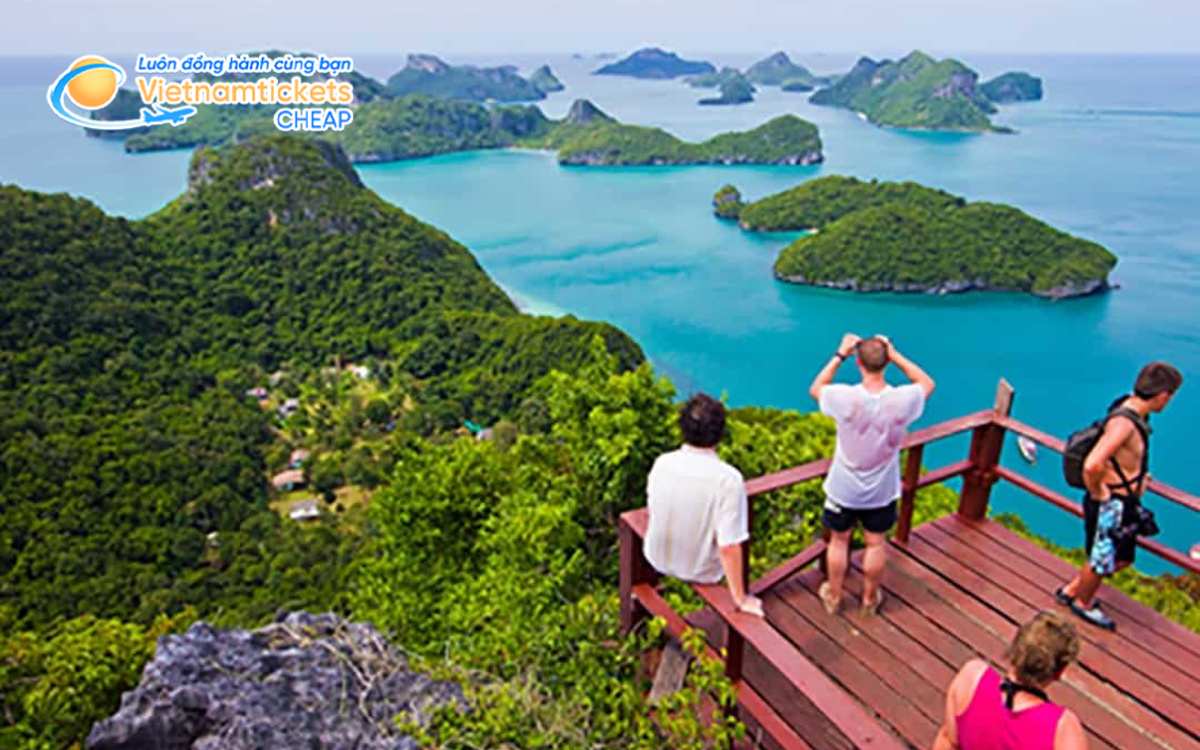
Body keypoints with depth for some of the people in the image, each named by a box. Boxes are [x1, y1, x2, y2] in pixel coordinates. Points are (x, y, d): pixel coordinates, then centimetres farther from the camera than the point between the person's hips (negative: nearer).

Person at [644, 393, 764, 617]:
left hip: (658, 559, 3)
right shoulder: (729, 479, -30)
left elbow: (652, 510, 0)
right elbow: (728, 547, -28)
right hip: (702, 572, -3)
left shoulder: (661, 463, -17)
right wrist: (740, 598, -14)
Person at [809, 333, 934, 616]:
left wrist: (840, 354, -5)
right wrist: (894, 354, -7)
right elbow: (927, 383, 2)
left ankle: (833, 596, 37)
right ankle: (870, 597, 40)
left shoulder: (846, 398, -26)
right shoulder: (902, 400, -22)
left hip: (844, 488, -1)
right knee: (876, 543, 21)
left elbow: (815, 389, -4)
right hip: (882, 491, 1)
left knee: (839, 541, 19)